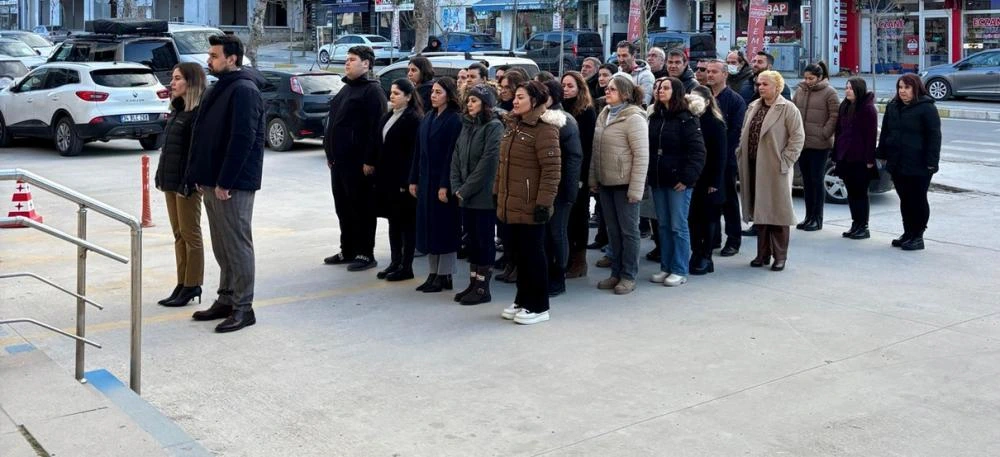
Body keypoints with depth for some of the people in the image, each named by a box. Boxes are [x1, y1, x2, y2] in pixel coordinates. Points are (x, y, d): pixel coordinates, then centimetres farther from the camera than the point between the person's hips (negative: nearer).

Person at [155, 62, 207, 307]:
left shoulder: (199, 112, -14)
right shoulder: (178, 109, 15)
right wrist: (161, 176, 13)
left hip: (187, 182, -9)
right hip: (171, 181, 9)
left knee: (190, 234, 0)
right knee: (179, 234, 12)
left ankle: (192, 286, 8)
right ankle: (182, 284, 18)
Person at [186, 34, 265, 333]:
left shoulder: (244, 90, -14)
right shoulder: (221, 87, 17)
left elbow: (243, 139, -22)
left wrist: (225, 182, -21)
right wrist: (201, 176, 14)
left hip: (233, 184, -10)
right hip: (213, 182, 10)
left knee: (237, 244, -3)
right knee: (222, 246, 15)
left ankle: (243, 308, 4)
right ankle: (226, 300, 25)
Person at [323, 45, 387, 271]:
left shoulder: (372, 91, -11)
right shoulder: (346, 89, 19)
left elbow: (375, 128, -19)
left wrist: (370, 160, -23)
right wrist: (331, 154, 19)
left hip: (358, 162, -9)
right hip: (339, 160, 9)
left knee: (362, 208, -2)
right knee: (343, 208, 14)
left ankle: (365, 254, 5)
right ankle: (348, 250, 24)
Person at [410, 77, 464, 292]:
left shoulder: (454, 120, -11)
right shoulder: (428, 117, 12)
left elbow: (452, 155, -16)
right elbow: (419, 150, 13)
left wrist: (445, 185, -19)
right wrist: (414, 179, 10)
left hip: (442, 181, -8)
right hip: (426, 180, 8)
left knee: (444, 227, -1)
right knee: (428, 225, 10)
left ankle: (444, 276, 8)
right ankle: (433, 273, 19)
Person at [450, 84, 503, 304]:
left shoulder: (494, 127, -9)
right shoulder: (466, 126, 14)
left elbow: (488, 163, -16)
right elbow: (456, 158, 12)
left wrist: (466, 189, -14)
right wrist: (457, 187, 0)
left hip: (485, 196, -7)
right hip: (466, 196, 7)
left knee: (484, 240, 0)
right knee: (471, 239, 12)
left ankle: (483, 288, 6)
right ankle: (473, 284, 20)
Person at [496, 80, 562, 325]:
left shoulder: (544, 130, -14)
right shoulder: (512, 126, 14)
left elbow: (551, 170, -18)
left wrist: (543, 203, -21)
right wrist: (498, 191, 17)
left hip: (529, 206, -8)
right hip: (511, 204, 8)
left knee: (532, 254, 1)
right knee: (518, 253, 15)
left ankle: (538, 307, 11)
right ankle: (522, 301, 27)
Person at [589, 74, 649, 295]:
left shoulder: (633, 118, -13)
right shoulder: (603, 115, 8)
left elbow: (641, 155, -16)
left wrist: (636, 189, -18)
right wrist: (593, 179, 10)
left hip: (625, 184, -7)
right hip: (606, 183, 7)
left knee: (628, 230, 4)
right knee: (613, 230, 14)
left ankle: (628, 276, 14)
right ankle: (616, 273, 24)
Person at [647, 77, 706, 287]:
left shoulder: (687, 118, -8)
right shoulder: (655, 117, 11)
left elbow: (698, 151, -12)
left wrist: (687, 177, -18)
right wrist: (648, 174, 5)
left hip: (678, 181, -6)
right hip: (658, 180, 6)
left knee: (678, 226, -1)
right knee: (663, 225, 11)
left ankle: (680, 271, 7)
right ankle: (666, 267, 19)